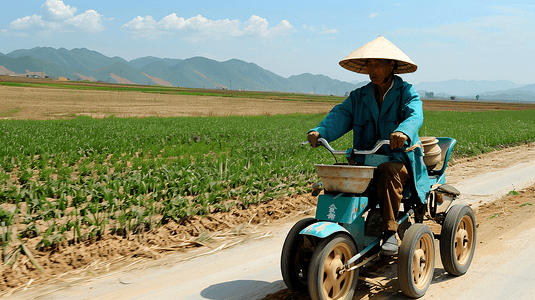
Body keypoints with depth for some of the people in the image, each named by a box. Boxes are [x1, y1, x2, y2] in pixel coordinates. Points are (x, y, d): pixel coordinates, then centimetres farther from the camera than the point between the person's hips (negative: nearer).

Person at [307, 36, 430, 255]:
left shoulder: (406, 93, 3)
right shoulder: (359, 97, 13)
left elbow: (415, 116, -18)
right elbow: (340, 116, -4)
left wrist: (404, 131, -43)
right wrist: (319, 131, -26)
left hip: (400, 161, -4)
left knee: (388, 172, -37)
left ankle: (390, 233, -30)